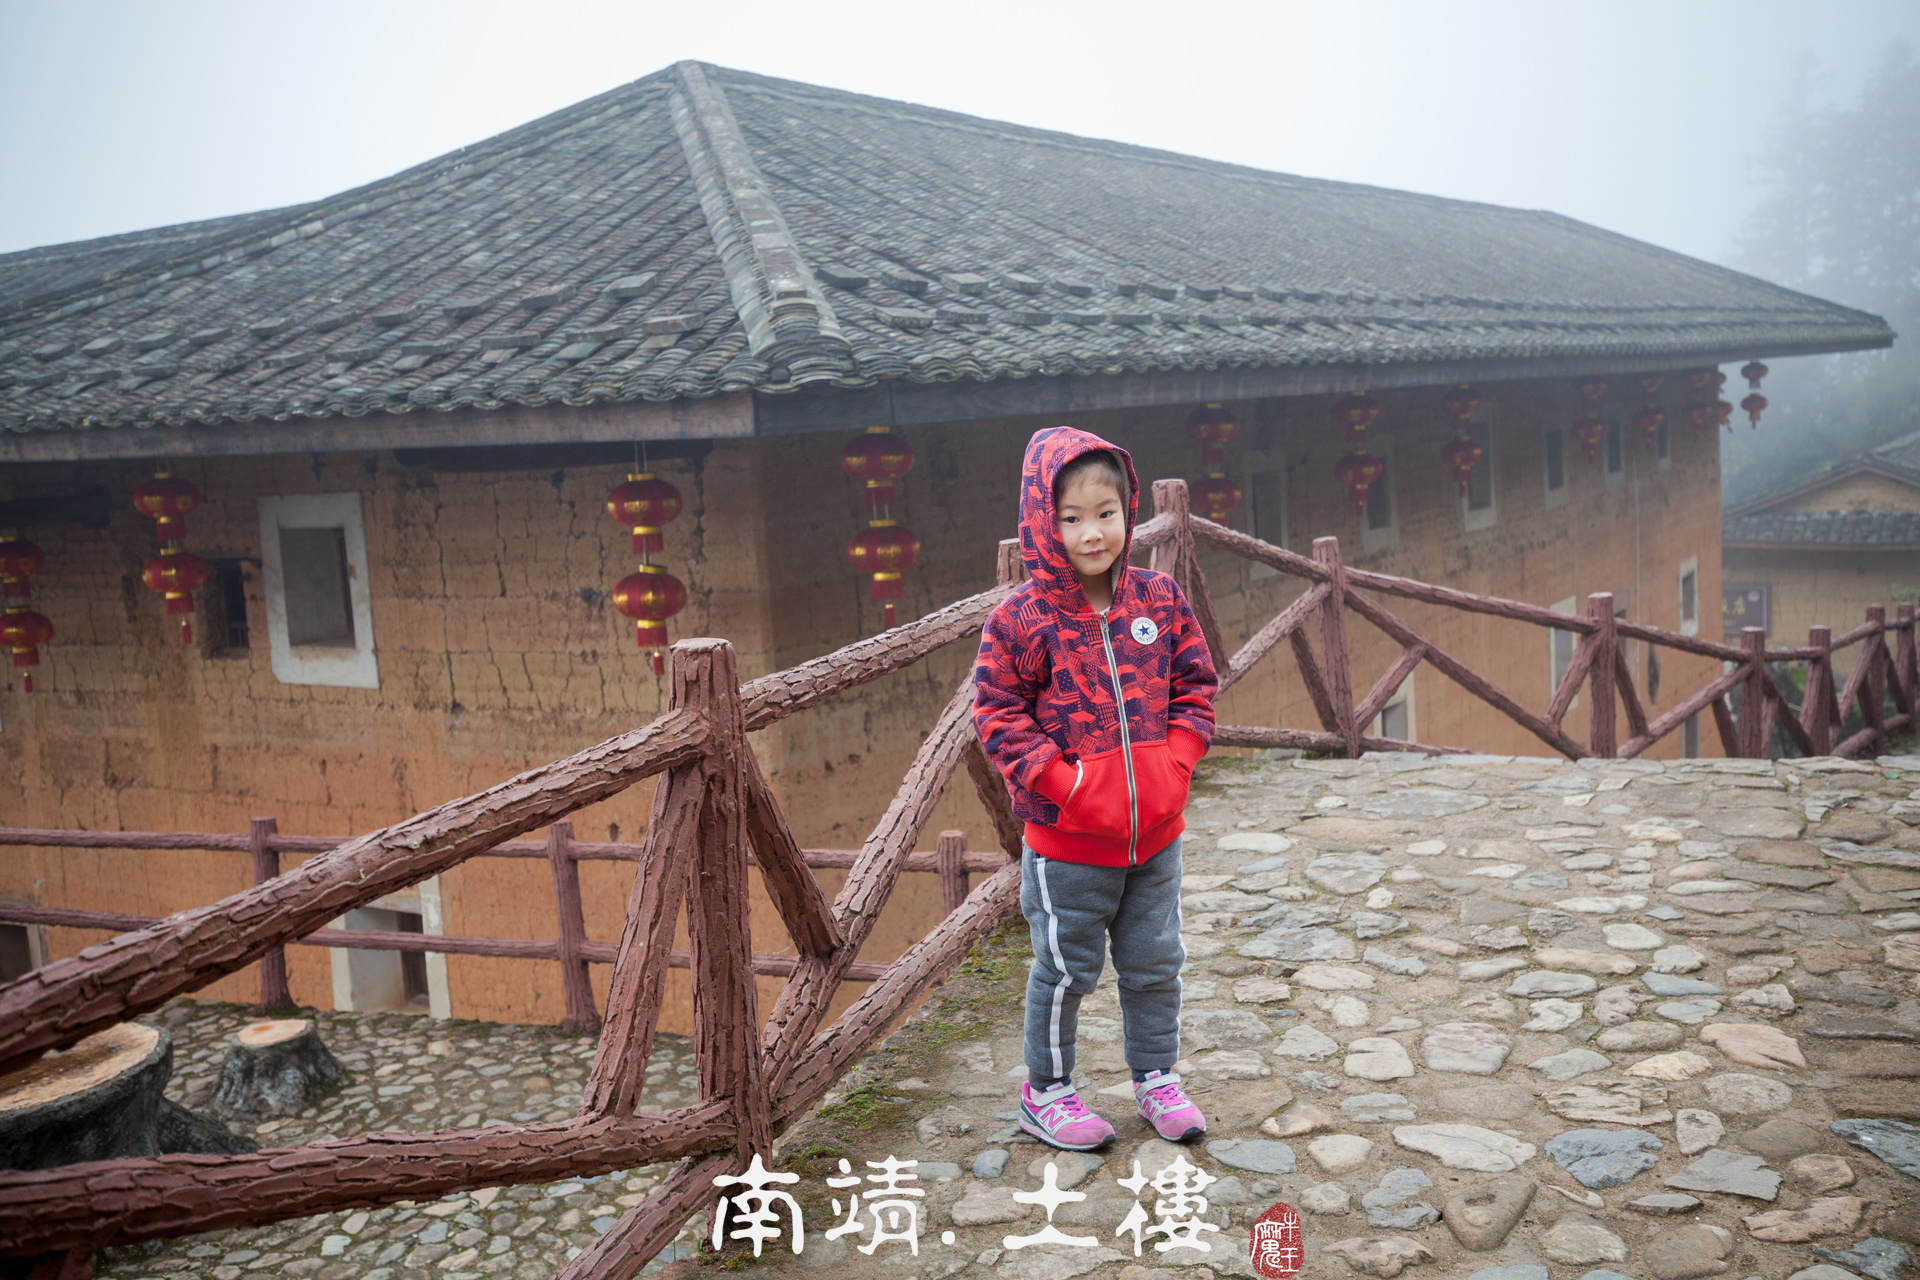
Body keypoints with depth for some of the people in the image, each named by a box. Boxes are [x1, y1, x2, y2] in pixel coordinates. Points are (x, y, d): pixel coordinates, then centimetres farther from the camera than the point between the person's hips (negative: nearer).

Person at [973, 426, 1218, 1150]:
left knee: (1155, 965, 18)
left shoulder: (1159, 600, -1)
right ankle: (1045, 1092, 30)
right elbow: (998, 711, -10)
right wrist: (1059, 780, -18)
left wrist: (1175, 759, -5)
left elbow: (1195, 683, 8)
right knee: (1066, 971, 10)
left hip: (1155, 833, 4)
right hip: (1067, 841, -4)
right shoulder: (1022, 618, -14)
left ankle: (1155, 1077, 38)